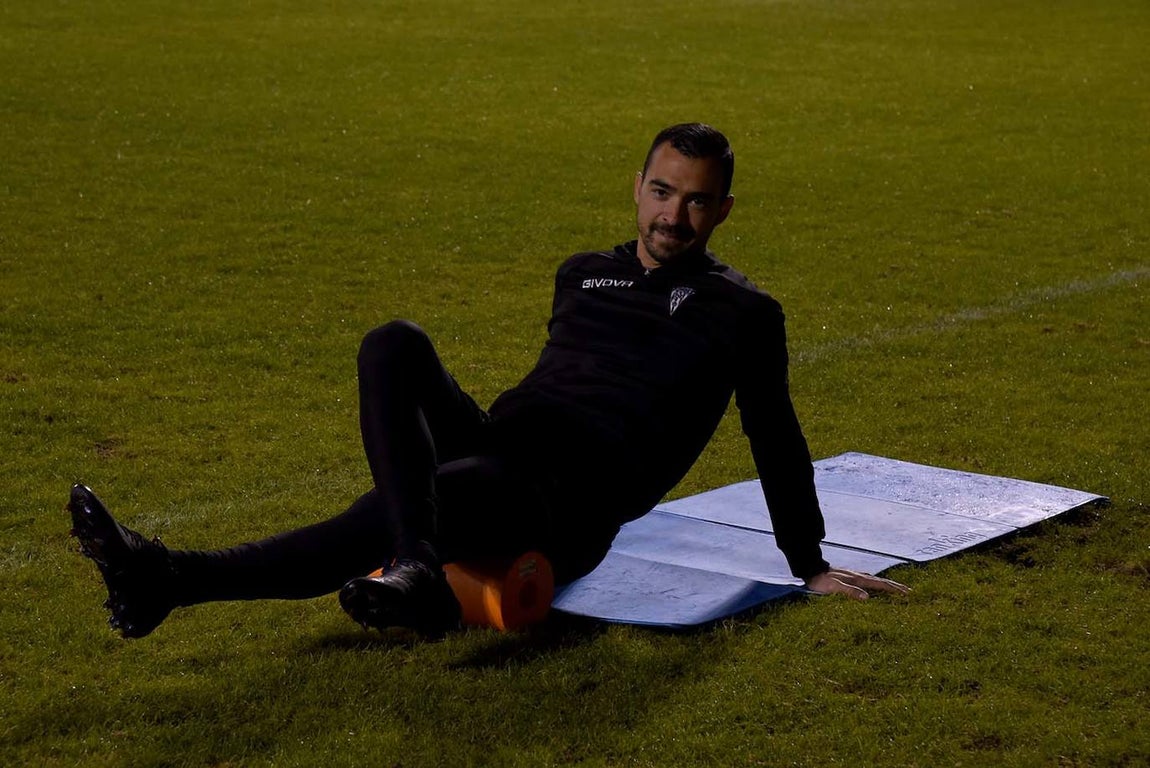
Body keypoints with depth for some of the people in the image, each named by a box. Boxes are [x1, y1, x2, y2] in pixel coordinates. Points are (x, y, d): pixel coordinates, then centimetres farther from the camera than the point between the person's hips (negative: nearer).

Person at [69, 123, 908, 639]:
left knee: (387, 512, -36)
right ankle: (419, 569, -45)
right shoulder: (582, 274, 26)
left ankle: (171, 579, -44)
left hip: (578, 496, -6)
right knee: (395, 345, -28)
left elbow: (776, 440, 18)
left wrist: (811, 566, 21)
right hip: (494, 440, 6)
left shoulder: (742, 312, 11)